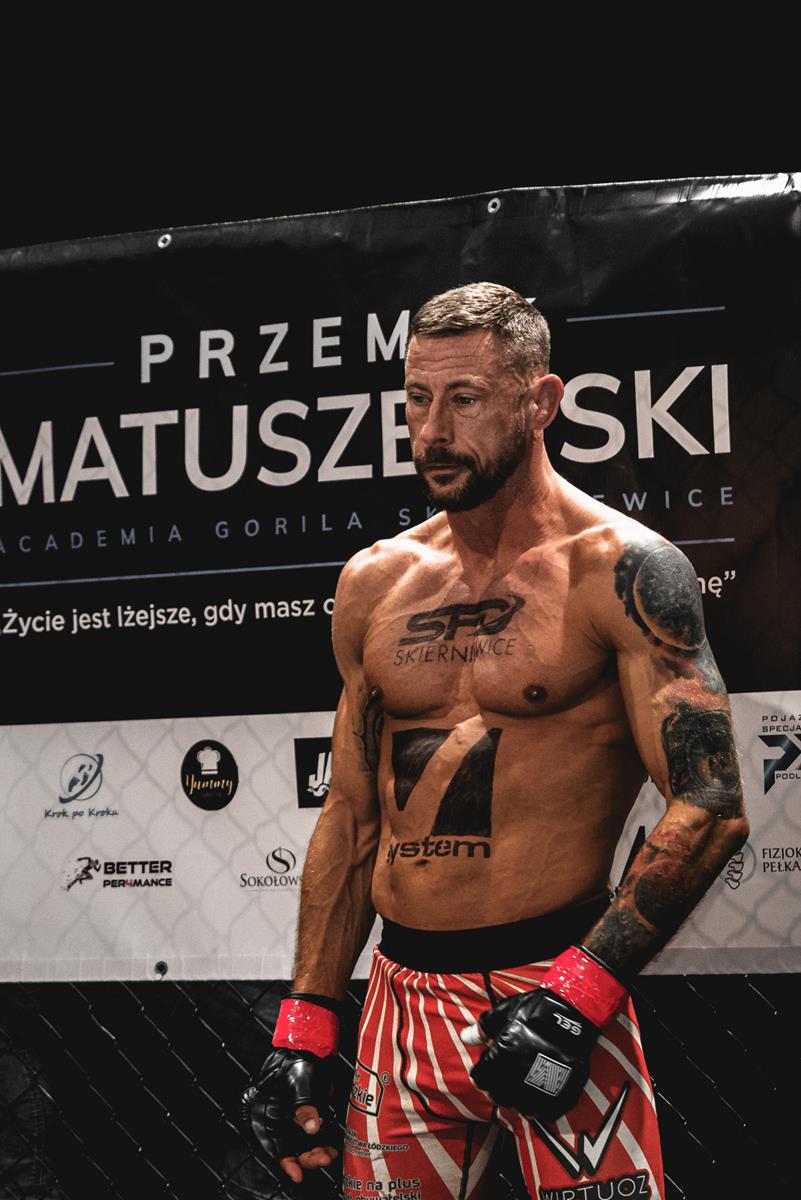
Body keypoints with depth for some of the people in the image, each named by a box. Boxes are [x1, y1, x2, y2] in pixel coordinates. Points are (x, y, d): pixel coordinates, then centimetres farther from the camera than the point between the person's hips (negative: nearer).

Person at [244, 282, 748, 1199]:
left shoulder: (620, 569, -9)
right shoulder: (374, 584, 7)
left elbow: (709, 810, -12)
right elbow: (351, 817, 11)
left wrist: (576, 996, -18)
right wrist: (305, 1027, 9)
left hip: (554, 984, -4)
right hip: (402, 998, 5)